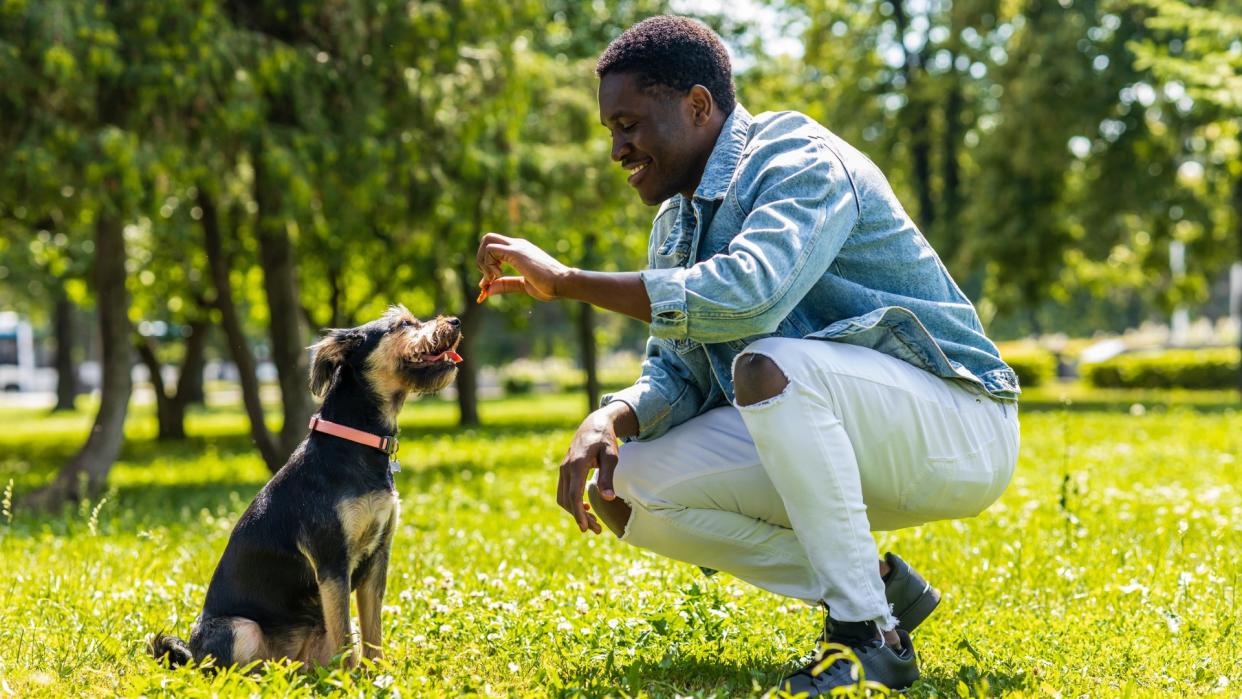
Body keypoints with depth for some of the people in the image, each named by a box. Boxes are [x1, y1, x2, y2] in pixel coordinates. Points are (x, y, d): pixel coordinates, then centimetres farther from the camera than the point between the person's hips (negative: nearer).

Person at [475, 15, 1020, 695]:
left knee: (768, 364, -36)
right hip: (833, 447, 9)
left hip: (957, 425, -9)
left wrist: (566, 280, -29)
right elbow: (673, 375, 8)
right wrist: (605, 422, -16)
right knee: (625, 490, -6)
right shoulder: (676, 223, 11)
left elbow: (748, 295, -36)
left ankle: (869, 630, -24)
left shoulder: (800, 160, -17)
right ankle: (875, 583, -1)